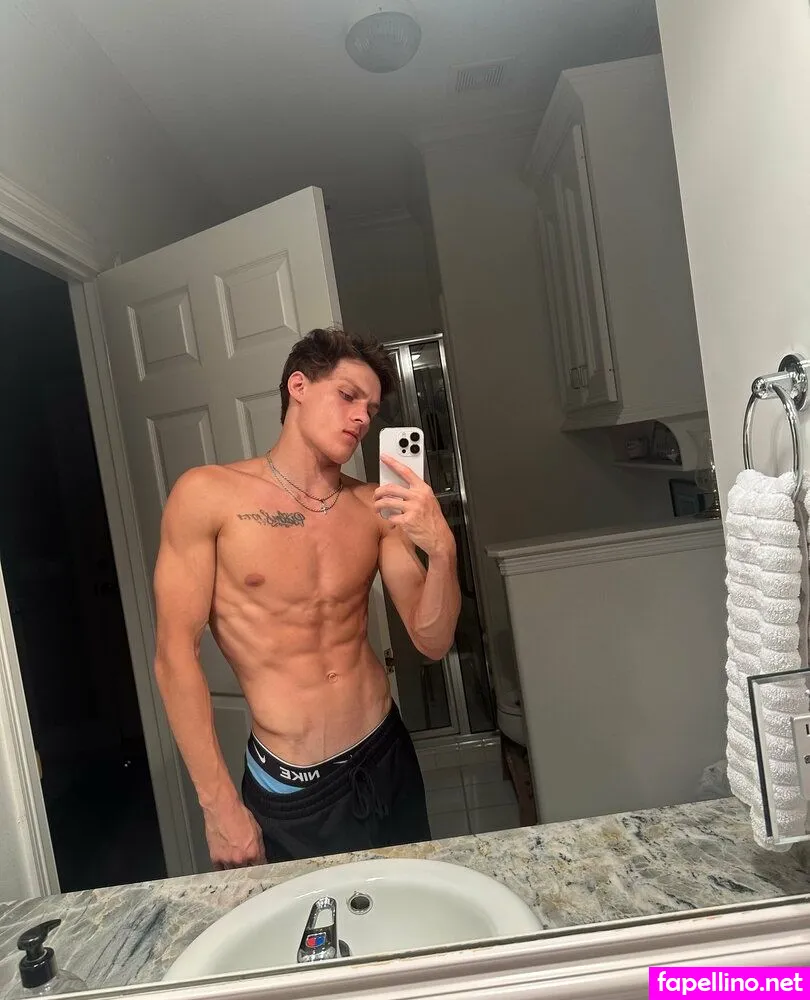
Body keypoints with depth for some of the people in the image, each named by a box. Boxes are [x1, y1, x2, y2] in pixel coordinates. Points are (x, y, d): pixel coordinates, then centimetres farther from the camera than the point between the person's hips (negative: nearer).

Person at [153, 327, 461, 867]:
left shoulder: (375, 507, -3)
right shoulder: (208, 494, -11)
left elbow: (432, 641, -3)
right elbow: (176, 655, -10)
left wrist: (442, 550, -22)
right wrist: (221, 806, -9)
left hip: (388, 761, 4)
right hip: (289, 788, -3)